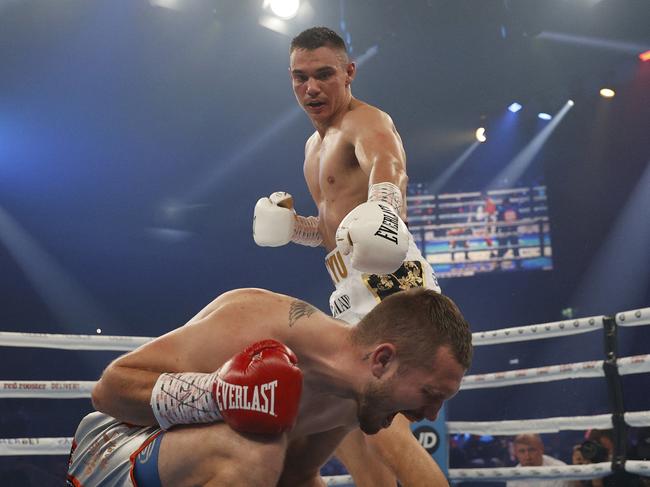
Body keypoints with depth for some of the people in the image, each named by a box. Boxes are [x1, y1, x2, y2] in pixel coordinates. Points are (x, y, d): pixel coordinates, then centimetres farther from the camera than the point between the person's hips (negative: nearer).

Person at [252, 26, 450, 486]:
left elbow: (386, 164, -33)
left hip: (389, 282, -11)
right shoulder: (316, 144, 21)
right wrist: (290, 225, 9)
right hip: (358, 295, 11)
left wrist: (381, 203, -56)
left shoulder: (366, 122, -9)